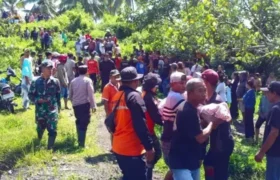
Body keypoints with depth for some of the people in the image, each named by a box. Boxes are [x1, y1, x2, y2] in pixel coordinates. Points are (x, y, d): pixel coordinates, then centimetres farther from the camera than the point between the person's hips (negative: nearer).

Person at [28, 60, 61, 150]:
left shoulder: (55, 81, -2)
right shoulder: (36, 82, -6)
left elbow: (58, 95, 8)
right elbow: (30, 94, 0)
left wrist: (58, 106, 11)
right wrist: (37, 100, -17)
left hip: (52, 110, 0)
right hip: (40, 110, 0)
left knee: (52, 130, -9)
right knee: (40, 128, 19)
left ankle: (50, 148, 1)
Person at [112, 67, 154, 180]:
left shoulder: (117, 96, 9)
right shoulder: (134, 96, -16)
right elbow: (141, 125, -21)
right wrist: (149, 146, -16)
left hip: (118, 147, 8)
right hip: (132, 149, -8)